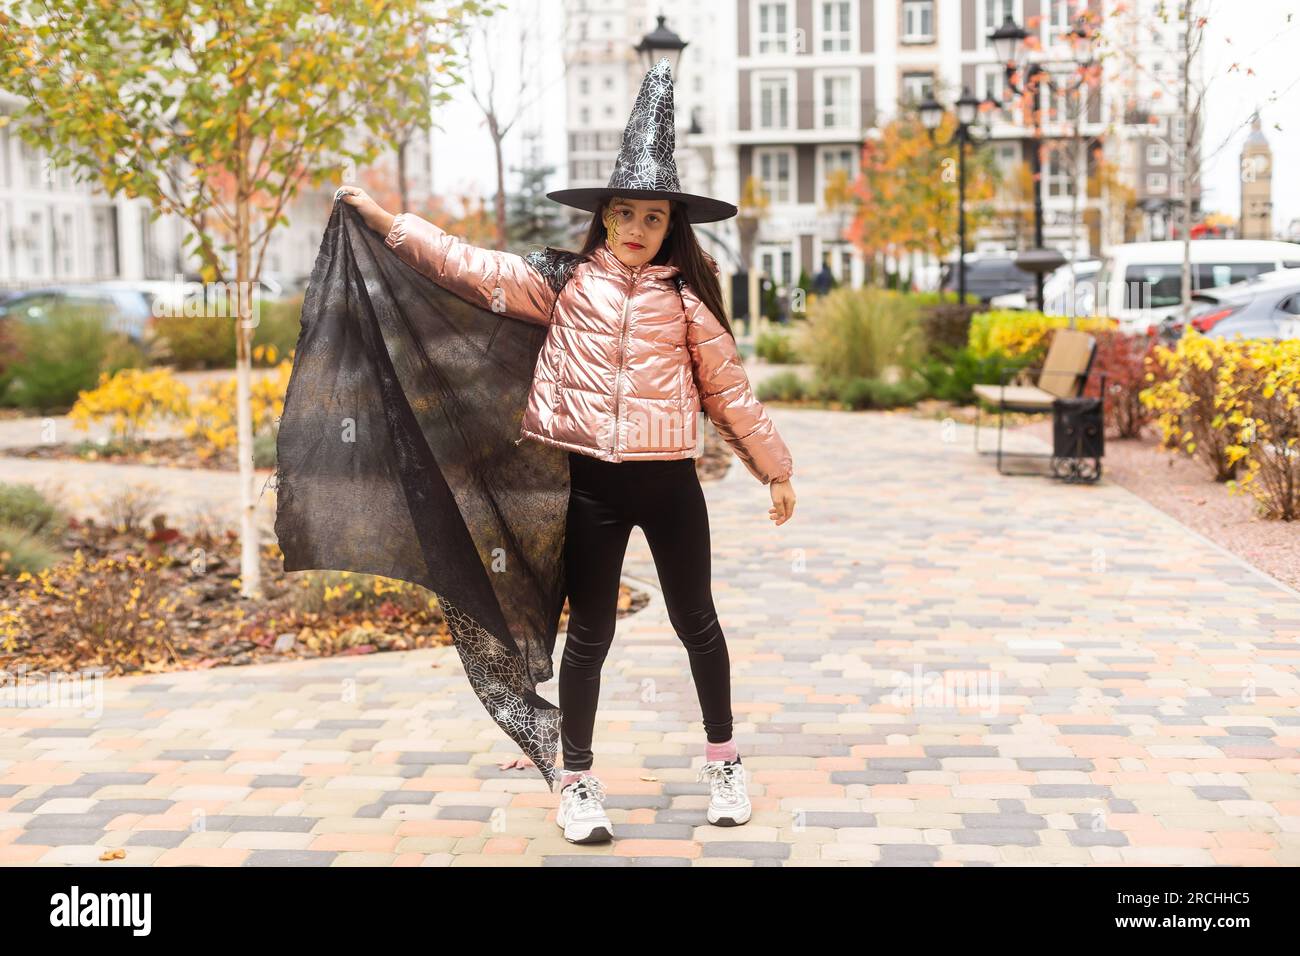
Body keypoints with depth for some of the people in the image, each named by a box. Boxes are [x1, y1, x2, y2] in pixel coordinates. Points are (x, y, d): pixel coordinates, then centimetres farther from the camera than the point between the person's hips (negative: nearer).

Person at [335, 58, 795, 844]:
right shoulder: (563, 283, 2)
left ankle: (724, 759, 32)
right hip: (594, 484, -1)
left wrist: (776, 469, 12)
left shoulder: (685, 300, 4)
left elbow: (730, 390, 9)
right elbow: (470, 267, -2)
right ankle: (579, 781, 20)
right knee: (589, 633, 7)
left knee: (696, 622, 13)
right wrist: (387, 222, -7)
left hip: (671, 483, 1)